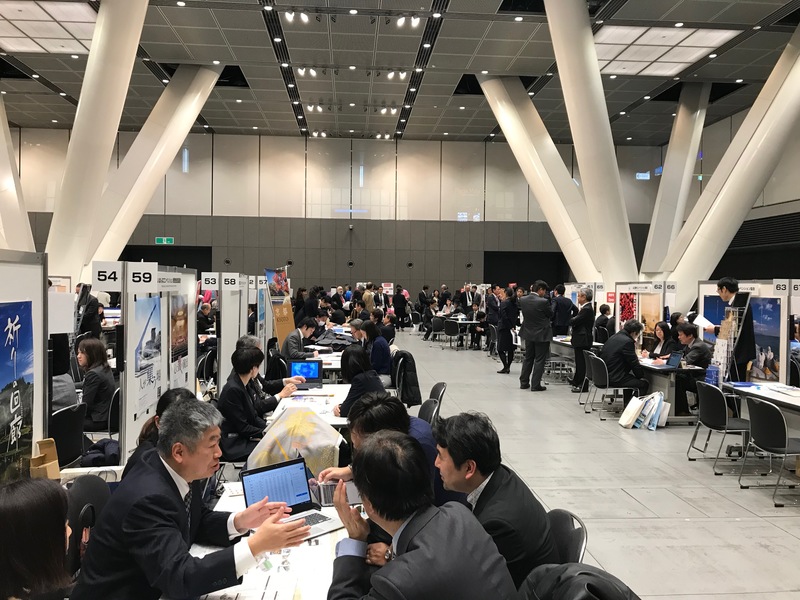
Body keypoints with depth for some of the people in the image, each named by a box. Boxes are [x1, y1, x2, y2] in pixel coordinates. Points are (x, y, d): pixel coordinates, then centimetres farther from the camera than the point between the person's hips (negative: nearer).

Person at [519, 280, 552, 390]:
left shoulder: (523, 300, -4)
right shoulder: (543, 302, -21)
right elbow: (551, 315, -6)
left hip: (528, 333, 6)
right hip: (542, 334, -6)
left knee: (528, 358, 17)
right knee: (539, 360, 3)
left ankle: (524, 382, 21)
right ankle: (535, 385, 5)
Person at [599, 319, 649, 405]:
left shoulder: (613, 337, 11)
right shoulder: (627, 341, -17)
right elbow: (634, 364, -13)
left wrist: (635, 358, 19)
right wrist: (641, 376, 4)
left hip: (604, 375, 10)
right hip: (614, 378, -10)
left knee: (631, 377, 33)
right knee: (644, 383, 0)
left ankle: (627, 404, 39)